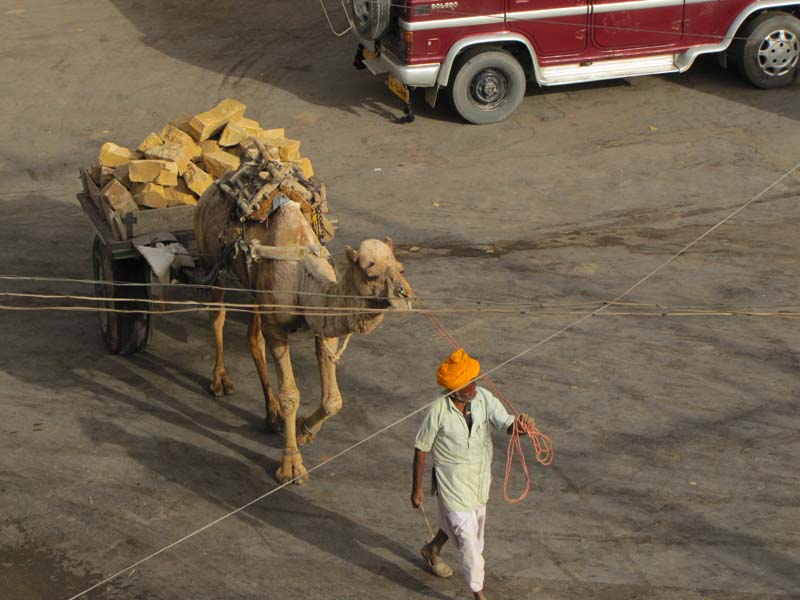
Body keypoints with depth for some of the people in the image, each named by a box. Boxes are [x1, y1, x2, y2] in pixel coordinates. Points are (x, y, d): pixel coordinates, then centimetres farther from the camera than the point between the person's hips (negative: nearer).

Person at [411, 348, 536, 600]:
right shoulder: (438, 411, -24)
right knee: (469, 539, -3)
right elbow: (421, 448, -13)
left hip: (481, 476, 5)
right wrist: (417, 488, -7)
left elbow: (506, 424, -21)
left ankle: (432, 550, 58)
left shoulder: (484, 398, -14)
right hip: (453, 482, -5)